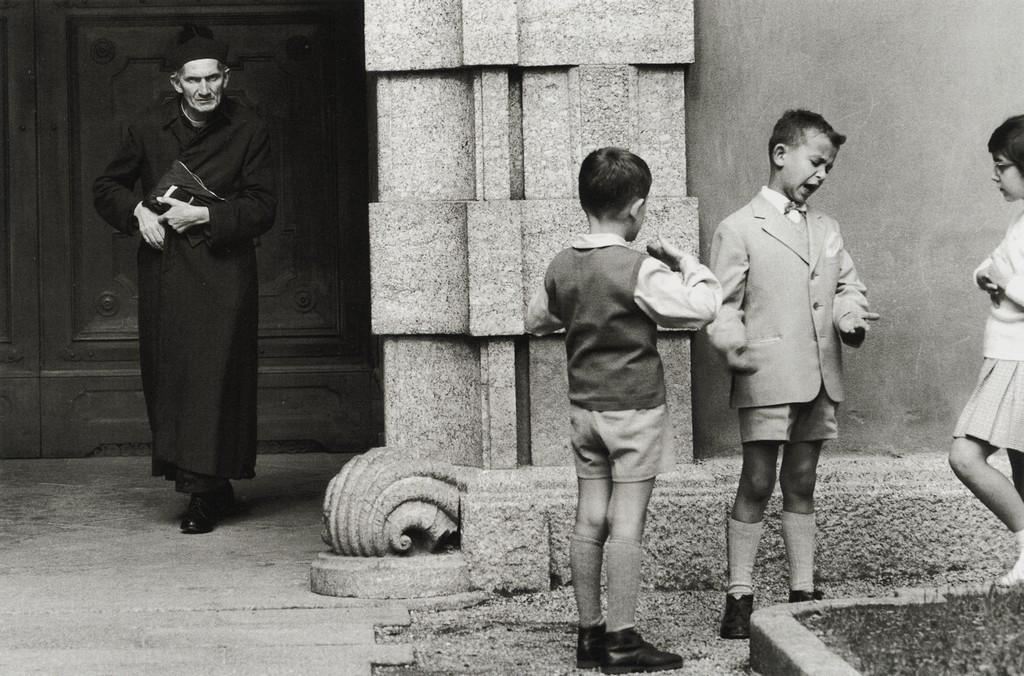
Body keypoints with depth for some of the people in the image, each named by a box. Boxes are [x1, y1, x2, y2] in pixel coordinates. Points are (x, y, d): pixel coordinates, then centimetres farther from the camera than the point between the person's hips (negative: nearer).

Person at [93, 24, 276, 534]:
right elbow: (106, 188, 15)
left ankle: (203, 492, -7)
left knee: (214, 374, -9)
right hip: (163, 274, 3)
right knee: (167, 374, 3)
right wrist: (138, 210, -5)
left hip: (224, 272, -3)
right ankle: (214, 487, 16)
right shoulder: (147, 130, 5)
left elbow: (262, 208, -2)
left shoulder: (249, 133, 0)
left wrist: (205, 215, -14)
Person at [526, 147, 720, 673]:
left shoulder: (562, 266, 4)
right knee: (626, 523, -3)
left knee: (590, 521, 8)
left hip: (585, 408, 6)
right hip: (634, 409, -6)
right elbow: (702, 309, -17)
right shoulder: (641, 269, -16)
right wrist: (685, 263, -3)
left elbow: (536, 321, 19)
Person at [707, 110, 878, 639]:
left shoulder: (827, 229, 16)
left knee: (801, 485, 10)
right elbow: (724, 302, -3)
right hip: (766, 379, -6)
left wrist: (851, 316, -3)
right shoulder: (739, 229, -1)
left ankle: (803, 591, 15)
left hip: (820, 377, 6)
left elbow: (847, 285, 19)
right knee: (757, 483, -5)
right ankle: (739, 599, 0)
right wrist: (731, 343, -22)